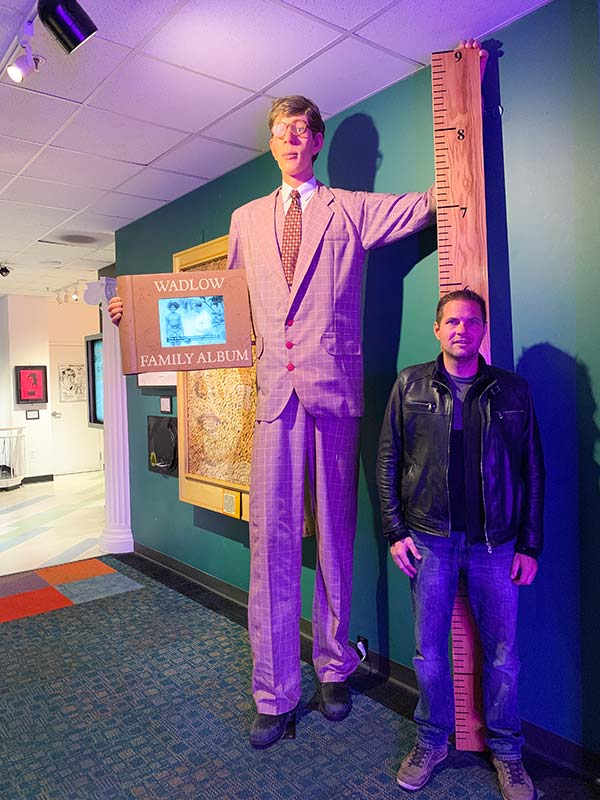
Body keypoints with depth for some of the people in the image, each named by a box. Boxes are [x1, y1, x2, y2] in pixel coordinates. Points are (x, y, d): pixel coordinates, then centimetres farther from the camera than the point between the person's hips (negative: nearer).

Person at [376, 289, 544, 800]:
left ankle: (506, 750, 34)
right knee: (429, 652, 10)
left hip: (496, 544, 1)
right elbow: (388, 461, 2)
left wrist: (530, 545, 1)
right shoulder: (410, 385, 2)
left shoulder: (514, 390, 3)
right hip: (429, 541, 0)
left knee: (503, 655, 11)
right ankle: (432, 742, 33)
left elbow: (532, 471, 4)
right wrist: (395, 531, -3)